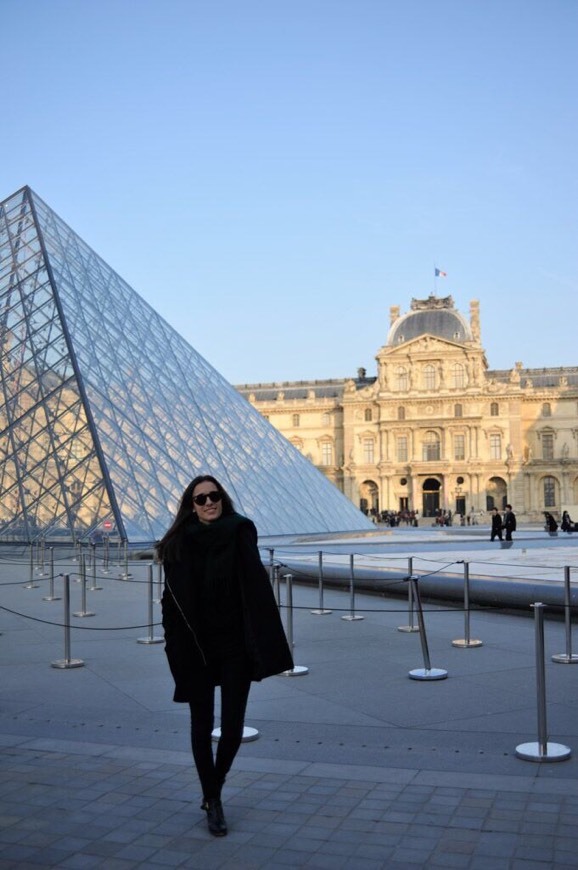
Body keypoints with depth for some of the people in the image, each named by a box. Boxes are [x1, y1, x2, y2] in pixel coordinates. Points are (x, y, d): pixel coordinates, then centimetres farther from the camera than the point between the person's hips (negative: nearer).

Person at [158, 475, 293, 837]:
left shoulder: (240, 534, -4)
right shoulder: (180, 544, -3)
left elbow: (257, 587, -8)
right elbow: (172, 600, -3)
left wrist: (263, 644, -13)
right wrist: (176, 649, -7)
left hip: (235, 644, 0)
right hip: (196, 647, 0)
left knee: (233, 725, 3)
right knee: (202, 725, 8)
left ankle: (213, 792, 28)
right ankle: (213, 801, 25)